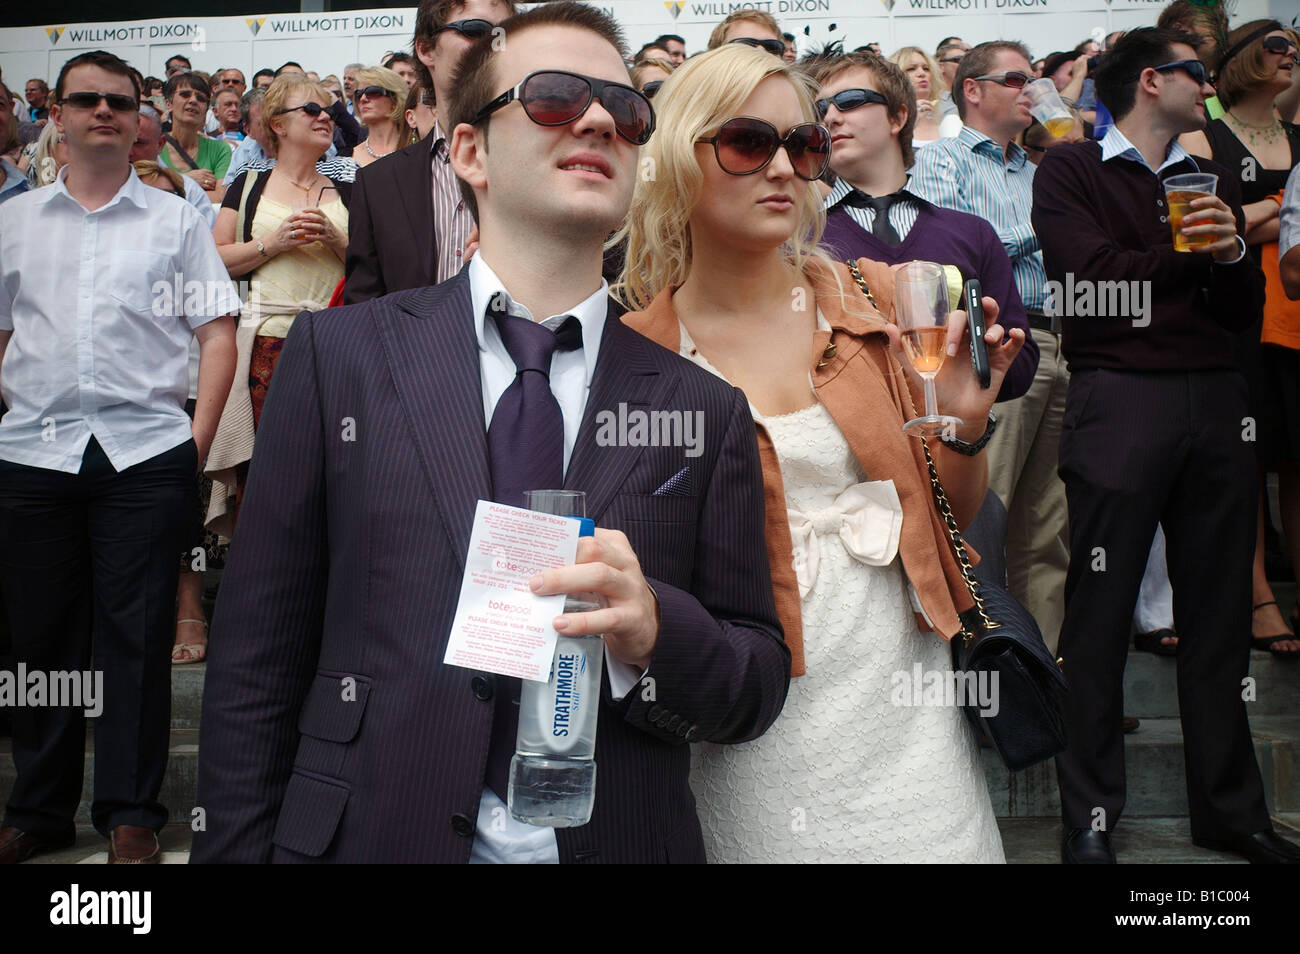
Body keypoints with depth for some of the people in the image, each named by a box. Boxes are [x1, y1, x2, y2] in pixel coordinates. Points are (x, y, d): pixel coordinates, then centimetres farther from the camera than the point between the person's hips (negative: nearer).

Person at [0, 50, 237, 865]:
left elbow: (219, 335, 4)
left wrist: (199, 438, -5)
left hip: (145, 453, -2)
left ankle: (132, 815, 12)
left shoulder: (177, 220, 8)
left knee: (136, 637, 1)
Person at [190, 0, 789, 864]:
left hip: (620, 840, 2)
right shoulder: (339, 355, -4)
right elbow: (257, 656, -3)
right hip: (371, 834, -1)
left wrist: (653, 629, -19)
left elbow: (761, 683, 0)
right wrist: (238, 849, -7)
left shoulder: (706, 411, -2)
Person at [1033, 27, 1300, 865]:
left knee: (1219, 608, 9)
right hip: (1117, 399, -5)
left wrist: (1232, 253, -3)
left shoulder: (1215, 182, 22)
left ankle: (1230, 807, 22)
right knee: (1100, 612, -2)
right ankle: (1091, 815, 9)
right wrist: (1186, 256, -1)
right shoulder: (1070, 171, 5)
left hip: (1216, 399, 5)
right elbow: (1092, 275, -11)